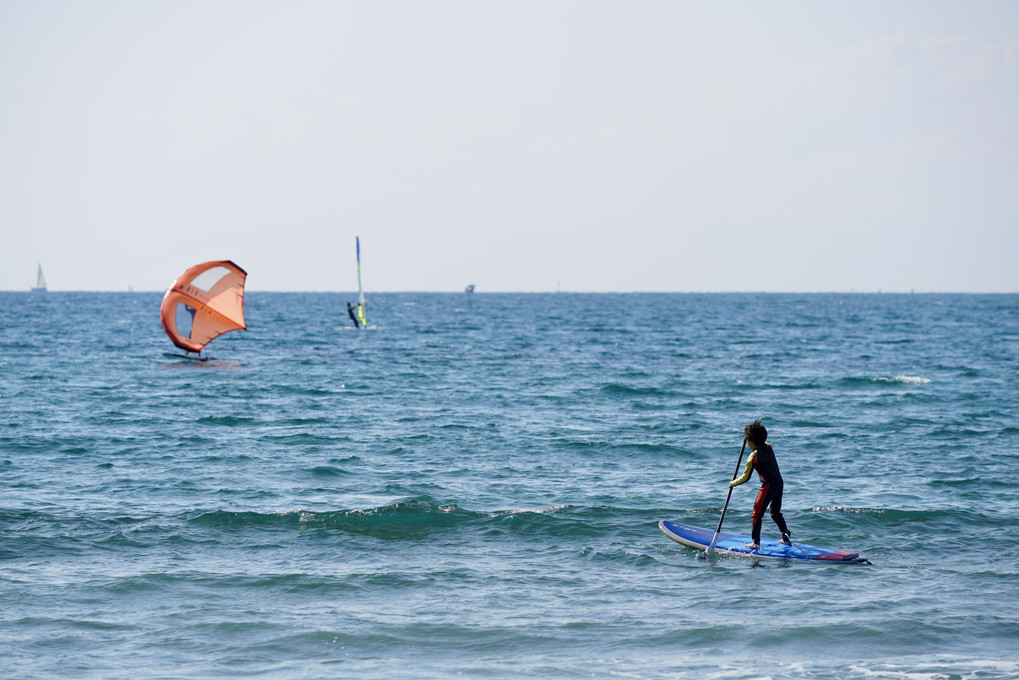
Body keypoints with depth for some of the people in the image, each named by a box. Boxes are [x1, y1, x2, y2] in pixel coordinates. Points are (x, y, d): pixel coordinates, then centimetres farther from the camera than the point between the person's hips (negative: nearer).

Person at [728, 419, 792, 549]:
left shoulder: (754, 456, -15)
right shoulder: (768, 447, 5)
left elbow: (746, 477, -11)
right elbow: (762, 441, 34)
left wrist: (733, 483, 4)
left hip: (768, 485, -8)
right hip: (779, 483, 8)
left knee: (757, 514, 1)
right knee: (776, 513, 22)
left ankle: (756, 542, 2)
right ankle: (786, 537, 23)